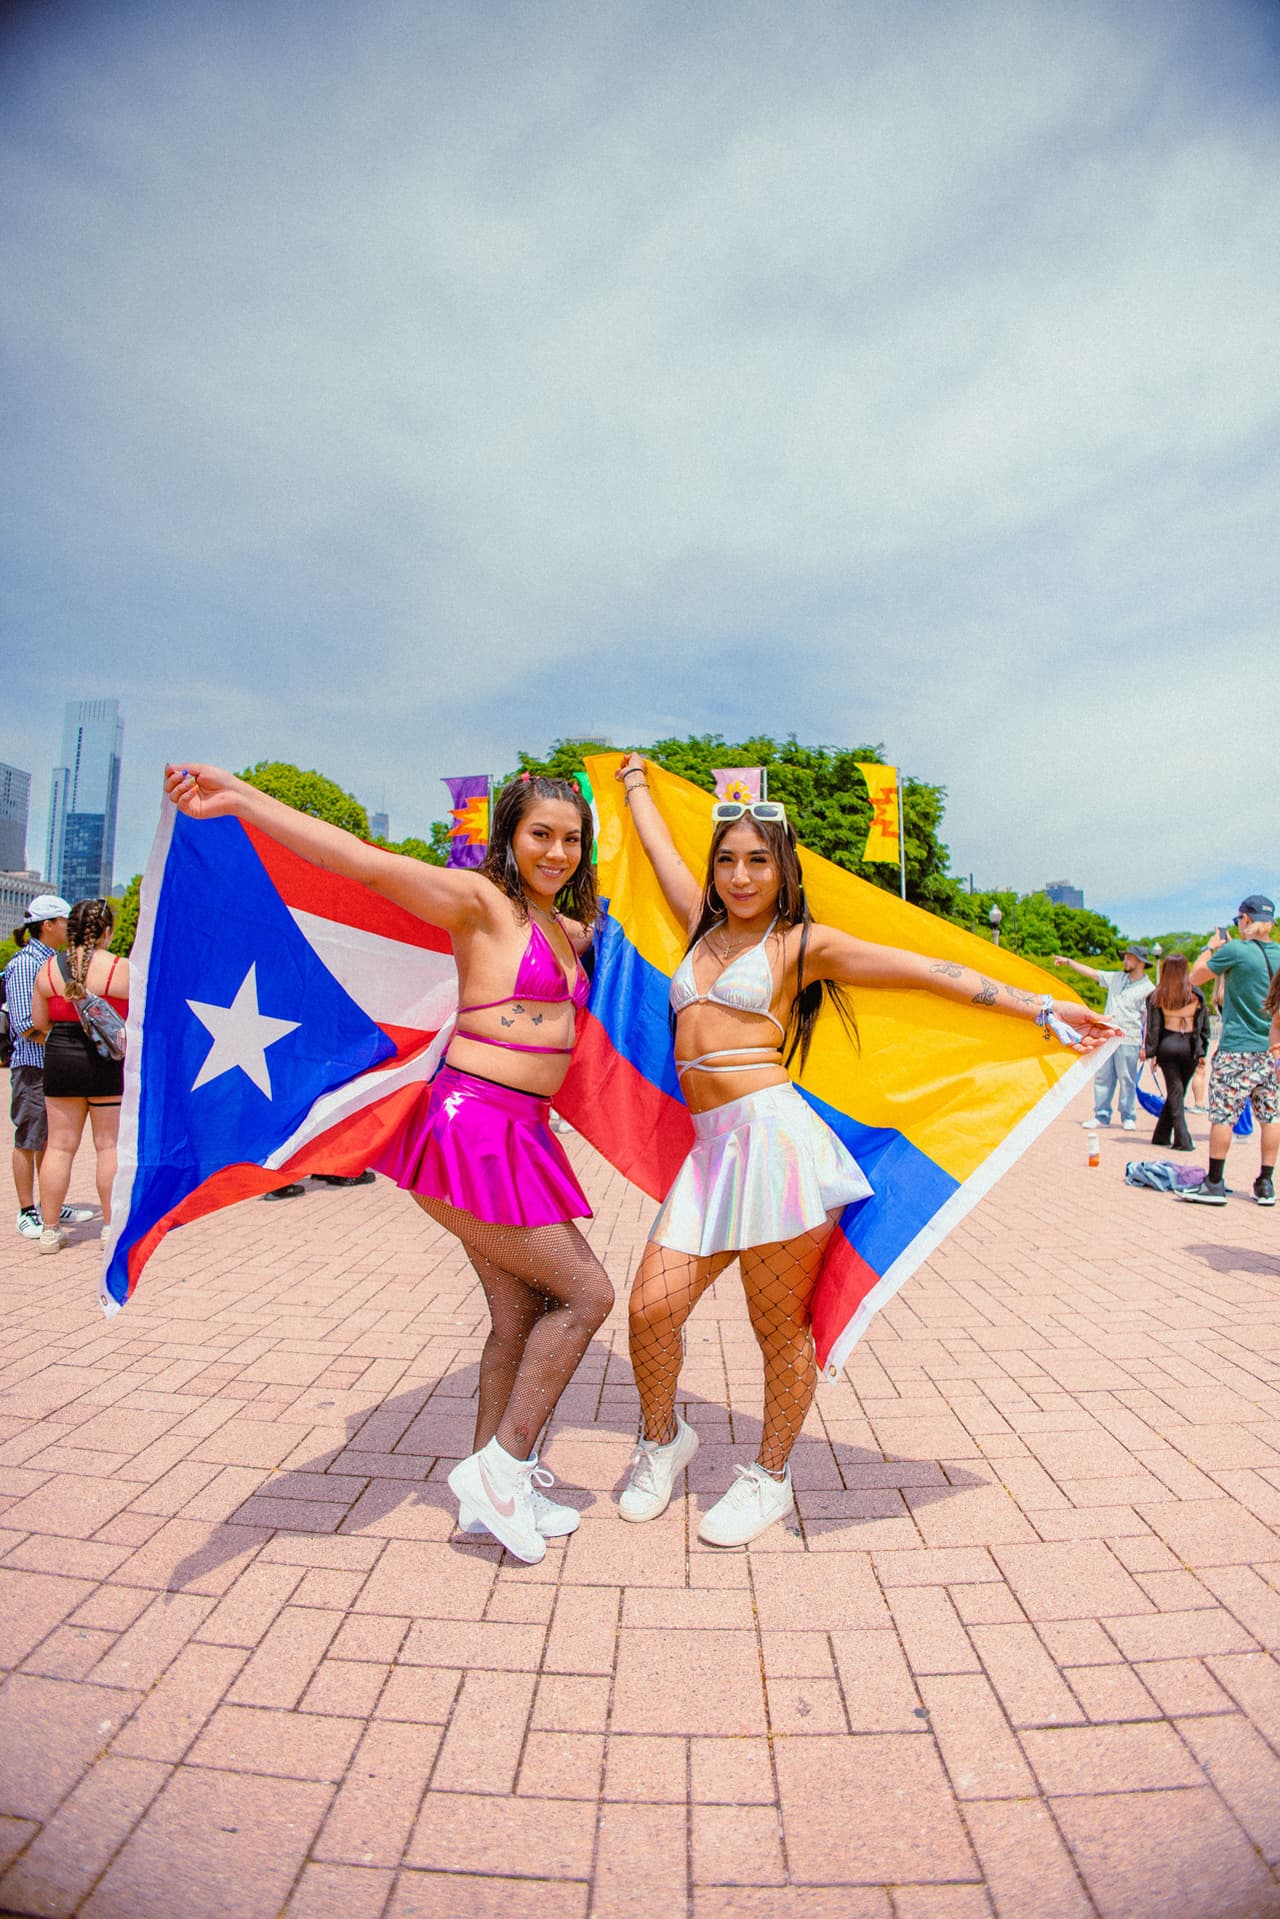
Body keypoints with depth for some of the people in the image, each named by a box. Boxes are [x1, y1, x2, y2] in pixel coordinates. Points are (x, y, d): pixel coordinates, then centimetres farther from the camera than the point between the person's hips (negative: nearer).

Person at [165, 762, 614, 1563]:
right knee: (587, 1292, -3)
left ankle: (488, 1495, 28)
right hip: (475, 1126, -9)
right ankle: (504, 1466, 10)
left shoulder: (570, 929, 14)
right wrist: (239, 798, -32)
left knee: (521, 1315, 14)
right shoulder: (480, 900, -9)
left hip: (520, 1134, 9)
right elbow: (365, 862, -23)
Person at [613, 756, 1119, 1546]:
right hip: (710, 1146, 5)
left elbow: (927, 972, 1)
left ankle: (770, 1478, 29)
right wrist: (636, 781, 47)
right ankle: (664, 1439, 28)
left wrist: (1043, 1007, -1)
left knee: (781, 1330, 5)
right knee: (652, 1308, -2)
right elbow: (660, 845, 33)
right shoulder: (706, 926, 18)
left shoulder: (802, 942, 4)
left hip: (770, 1132, -5)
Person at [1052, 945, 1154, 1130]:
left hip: (1128, 1040, -6)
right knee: (1102, 1077, 7)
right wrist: (1068, 961, 17)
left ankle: (1128, 1118, 11)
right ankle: (1101, 1116, 14)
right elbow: (1092, 972, 20)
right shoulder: (1116, 979, 13)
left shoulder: (1148, 989, -4)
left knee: (1127, 1080, -1)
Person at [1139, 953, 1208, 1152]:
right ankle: (1161, 1135, 18)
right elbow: (1204, 1026, 4)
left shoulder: (1158, 995, -1)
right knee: (1177, 1092, 13)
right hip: (1190, 1047, 1)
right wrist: (1202, 1051, 11)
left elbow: (1153, 1026, -2)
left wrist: (1149, 1051, 2)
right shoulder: (1195, 994, 1)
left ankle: (1183, 1140, -4)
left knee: (1174, 1091, 4)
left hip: (1167, 1045, -1)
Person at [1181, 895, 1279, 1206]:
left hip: (1237, 1049, -6)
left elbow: (1196, 978, -2)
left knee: (1223, 1115, -2)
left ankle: (1214, 1184, 2)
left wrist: (1211, 948, 11)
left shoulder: (1235, 950, -12)